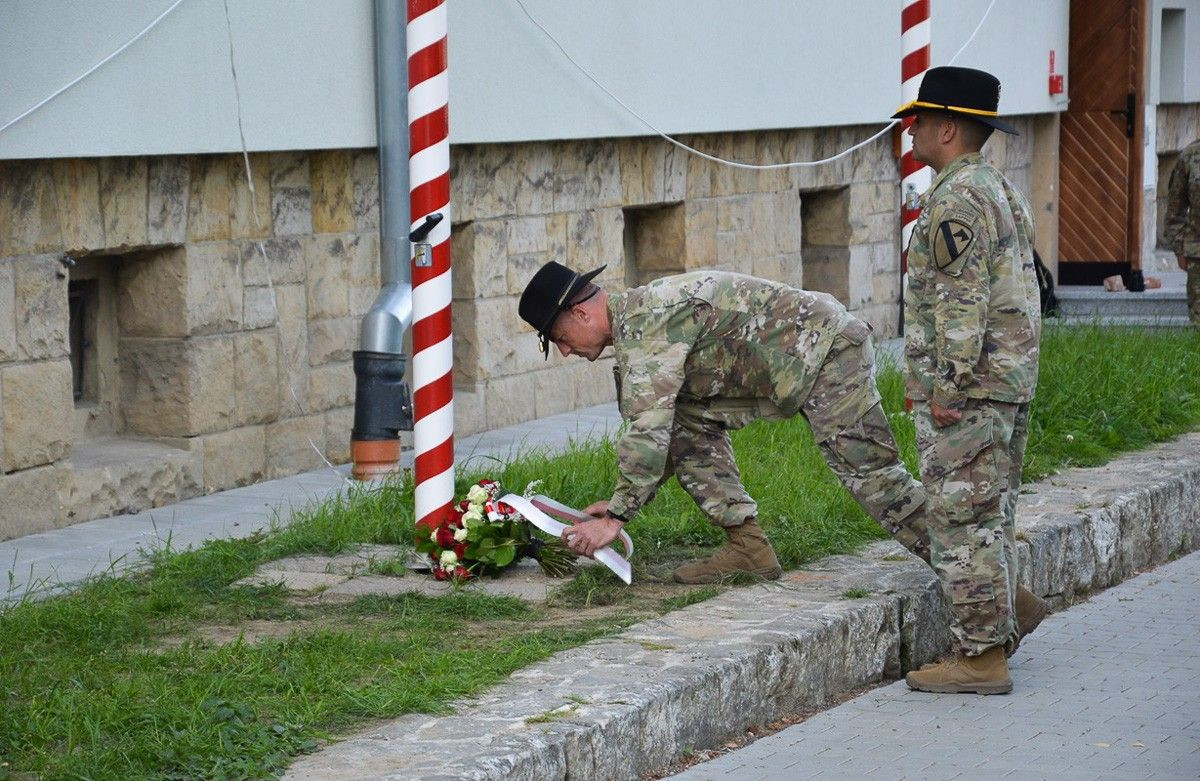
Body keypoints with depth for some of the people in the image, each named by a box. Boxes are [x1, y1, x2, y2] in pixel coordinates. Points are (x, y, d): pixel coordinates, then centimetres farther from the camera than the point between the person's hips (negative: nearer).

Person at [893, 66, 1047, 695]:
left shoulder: (954, 200, -15)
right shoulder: (1002, 191, 17)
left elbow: (962, 301, -22)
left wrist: (946, 387, -21)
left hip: (965, 391, -10)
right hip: (1010, 383, 10)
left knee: (962, 515, -6)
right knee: (990, 512, 17)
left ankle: (980, 656, -3)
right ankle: (1002, 614, 22)